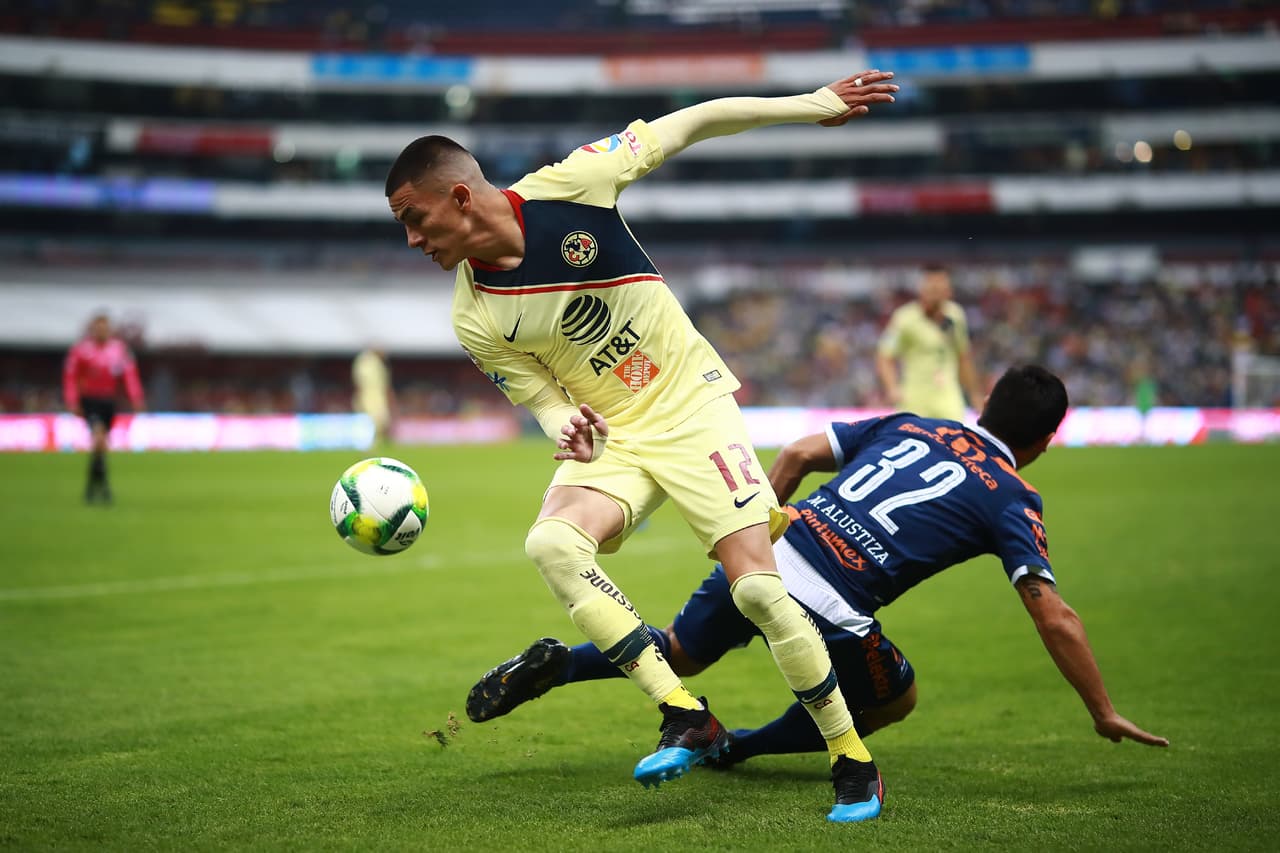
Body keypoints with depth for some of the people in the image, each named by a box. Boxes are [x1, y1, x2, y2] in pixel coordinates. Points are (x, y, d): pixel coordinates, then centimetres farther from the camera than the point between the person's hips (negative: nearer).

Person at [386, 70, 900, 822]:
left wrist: (810, 104, -5)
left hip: (693, 407, -2)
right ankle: (687, 718, -22)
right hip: (612, 437, 3)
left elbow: (684, 127, -6)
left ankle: (853, 760, 5)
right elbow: (546, 402, 2)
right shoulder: (477, 324, -7)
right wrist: (570, 430, -23)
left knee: (757, 588, -14)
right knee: (551, 542, -28)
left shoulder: (568, 188, -15)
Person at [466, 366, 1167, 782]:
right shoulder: (1012, 500, 5)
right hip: (827, 608, -5)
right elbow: (1055, 618, -1)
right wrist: (1104, 714, 6)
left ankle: (555, 663, 7)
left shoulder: (907, 427, 20)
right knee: (896, 699, 24)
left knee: (677, 655, 31)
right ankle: (727, 747, 15)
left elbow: (799, 454, 16)